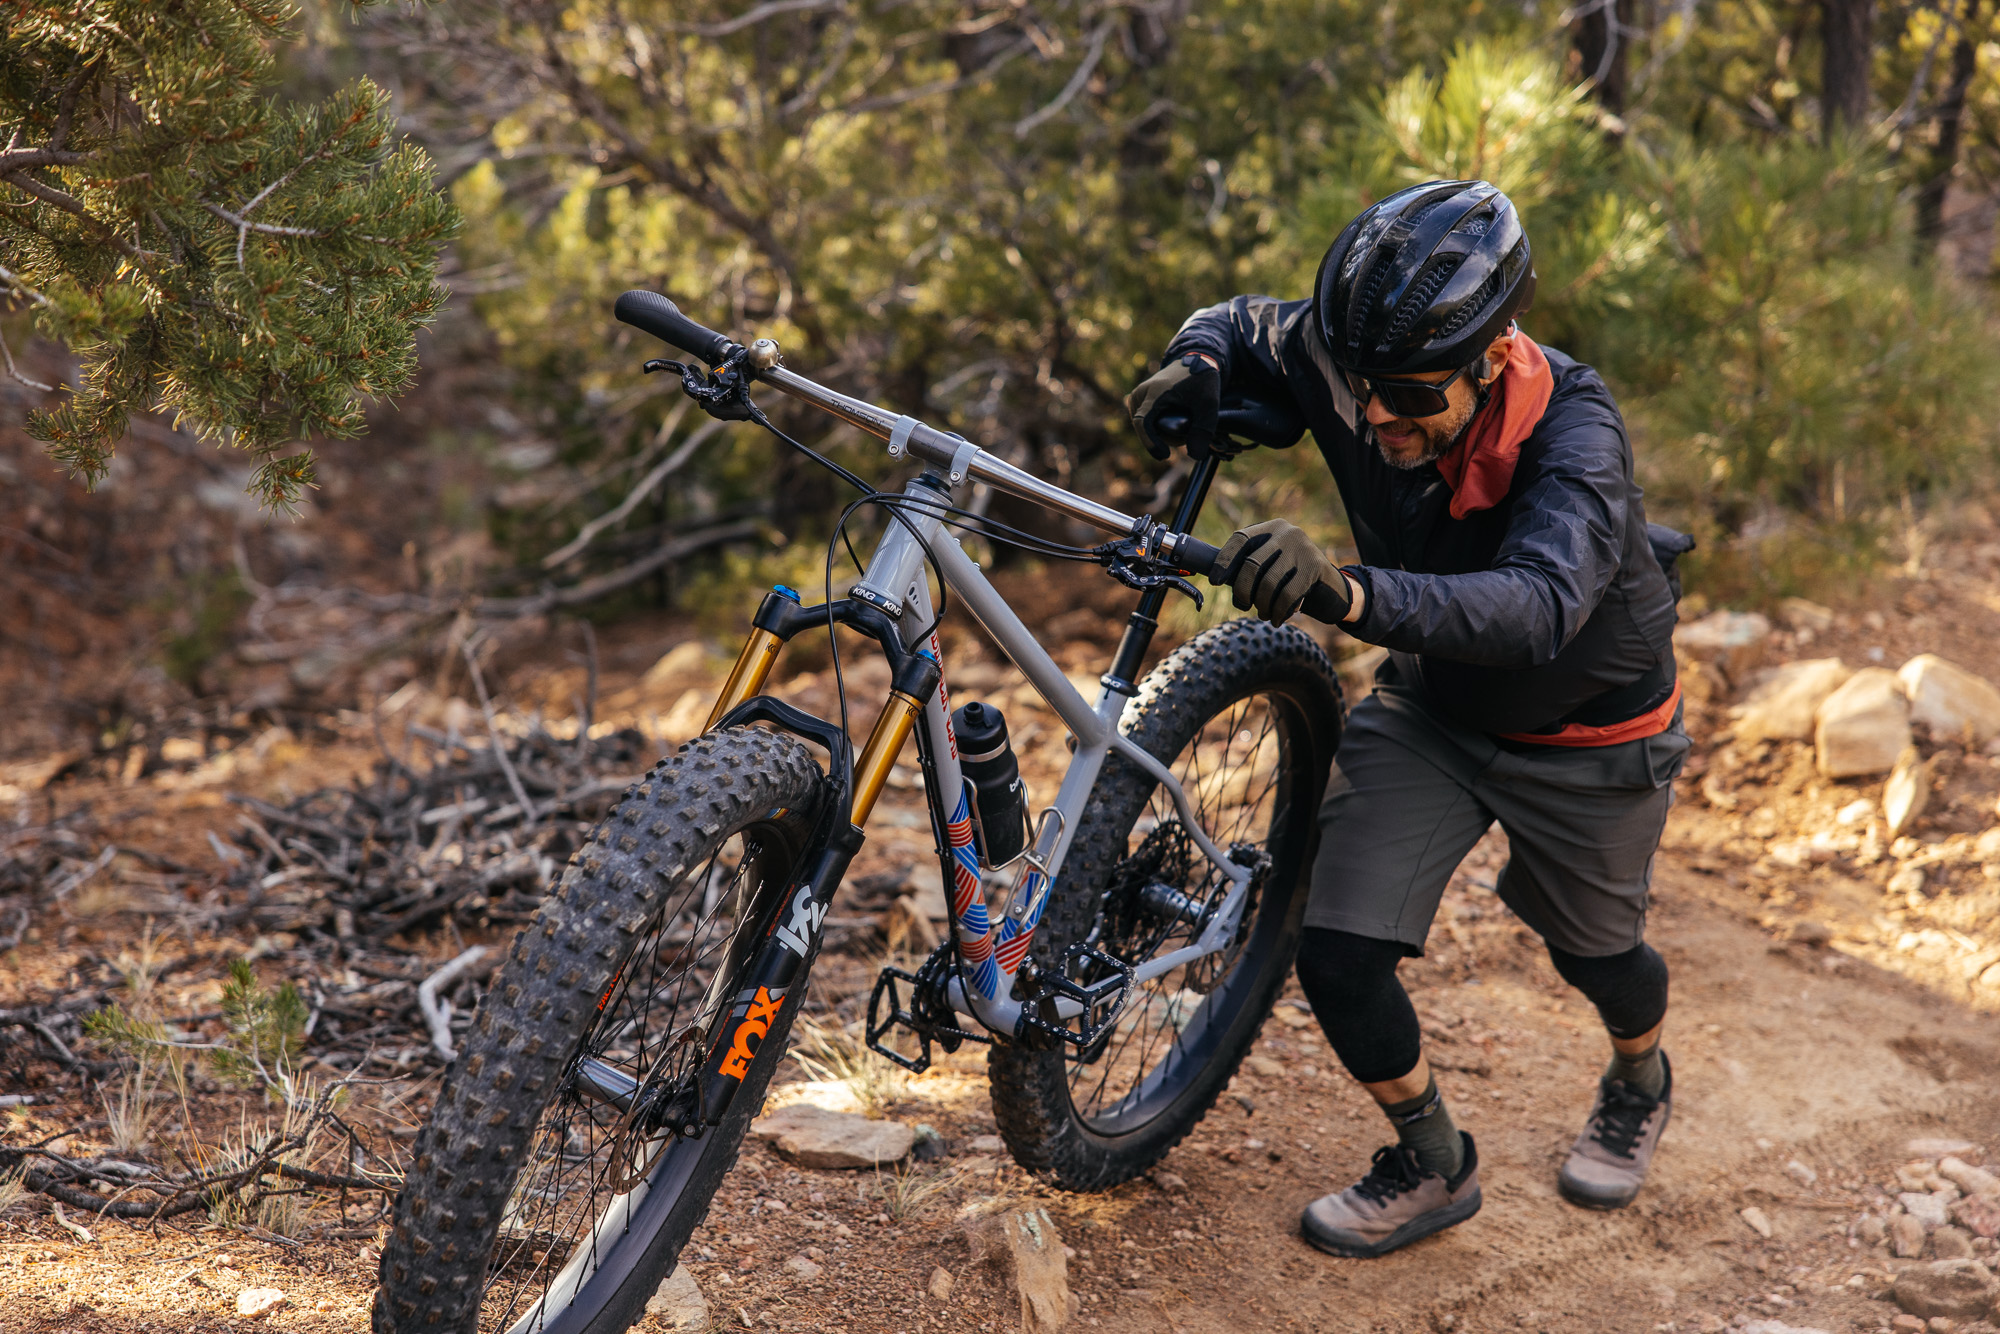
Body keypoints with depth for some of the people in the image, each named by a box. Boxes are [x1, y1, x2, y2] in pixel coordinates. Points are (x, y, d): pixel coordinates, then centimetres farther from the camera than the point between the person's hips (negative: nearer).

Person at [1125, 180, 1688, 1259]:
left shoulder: (1573, 433, -38)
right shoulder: (1356, 368, -25)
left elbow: (1539, 606, -55)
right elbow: (1246, 324, -3)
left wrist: (1351, 593, -71)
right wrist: (1198, 360, -27)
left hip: (1586, 731, -3)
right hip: (1429, 708, 4)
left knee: (1593, 950, 20)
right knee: (1337, 956, -8)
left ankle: (1639, 1085, 57)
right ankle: (1433, 1167, 19)